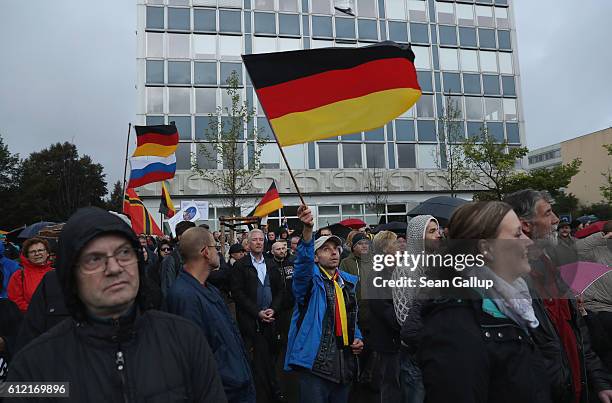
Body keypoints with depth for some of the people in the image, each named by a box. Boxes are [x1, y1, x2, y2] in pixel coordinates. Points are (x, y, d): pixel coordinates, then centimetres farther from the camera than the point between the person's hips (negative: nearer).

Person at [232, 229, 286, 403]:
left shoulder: (271, 264, 11)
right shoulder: (240, 265, -1)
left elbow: (280, 290, 11)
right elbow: (237, 293, -7)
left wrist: (273, 309, -4)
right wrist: (258, 313, -11)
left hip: (271, 318, 3)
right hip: (251, 322, -3)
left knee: (271, 355, 4)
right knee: (259, 359, -3)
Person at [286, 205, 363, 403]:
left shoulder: (349, 281, 13)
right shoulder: (310, 279, -5)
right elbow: (303, 262, -29)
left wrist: (357, 338, 5)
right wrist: (308, 229, -43)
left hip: (346, 363, 6)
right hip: (316, 363, -6)